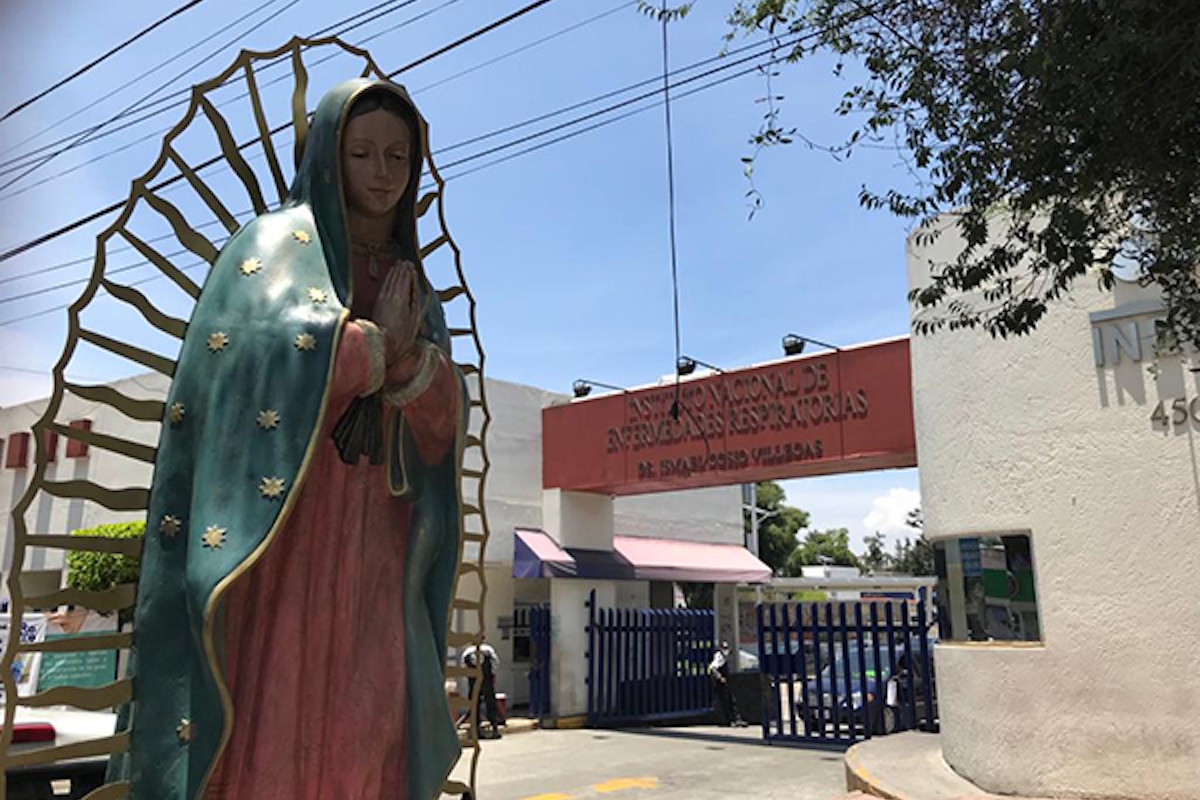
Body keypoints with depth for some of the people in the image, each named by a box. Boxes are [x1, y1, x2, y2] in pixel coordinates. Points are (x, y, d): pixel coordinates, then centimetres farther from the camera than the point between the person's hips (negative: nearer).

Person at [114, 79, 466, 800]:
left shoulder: (414, 284, 19)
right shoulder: (280, 242, 6)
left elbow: (445, 419, 8)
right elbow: (264, 353, -14)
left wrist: (409, 357, -11)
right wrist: (375, 343, -5)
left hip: (378, 546, 5)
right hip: (284, 523, -4)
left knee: (364, 739, 1)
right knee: (267, 724, -8)